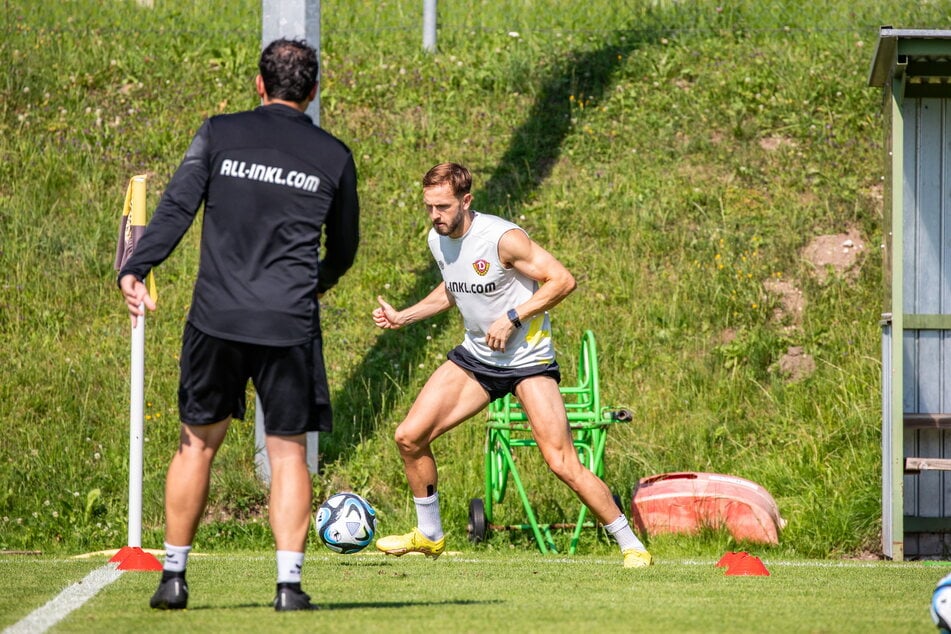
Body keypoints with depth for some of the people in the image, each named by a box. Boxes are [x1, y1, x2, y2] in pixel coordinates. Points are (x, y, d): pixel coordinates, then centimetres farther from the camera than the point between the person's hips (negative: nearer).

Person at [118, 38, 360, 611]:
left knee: (198, 442, 13)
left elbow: (176, 208, -7)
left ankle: (174, 575, 14)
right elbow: (344, 247, 18)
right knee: (288, 452, 5)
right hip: (290, 326, 0)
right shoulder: (333, 155, 7)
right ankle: (289, 582, -4)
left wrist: (136, 271, -13)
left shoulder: (219, 134, 5)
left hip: (216, 318, 1)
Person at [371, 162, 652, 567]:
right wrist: (403, 317, 12)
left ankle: (631, 545, -3)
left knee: (562, 463, -15)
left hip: (527, 359, -7)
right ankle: (429, 536, 20)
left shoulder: (502, 238, -22)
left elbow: (562, 280, -21)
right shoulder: (437, 240, 1)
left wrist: (512, 318, -24)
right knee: (409, 437, 0)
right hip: (475, 356, 7)